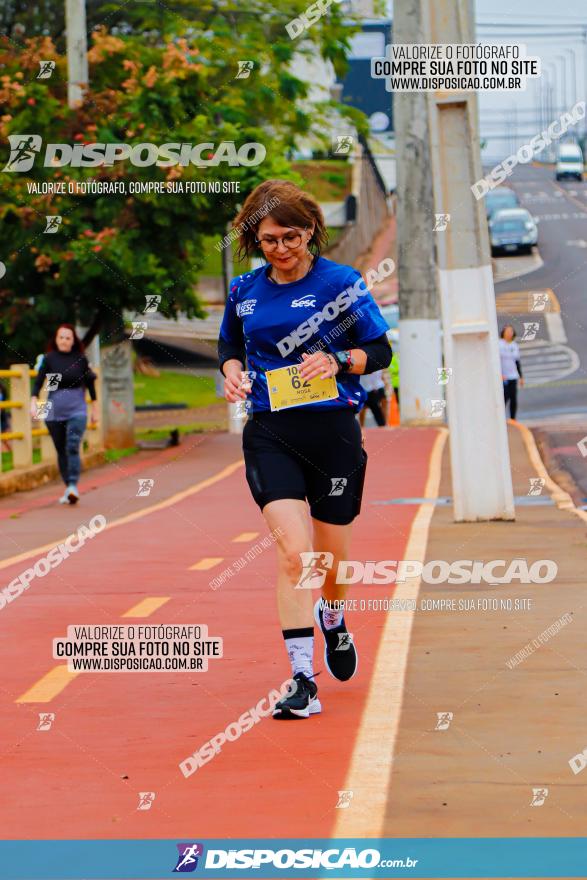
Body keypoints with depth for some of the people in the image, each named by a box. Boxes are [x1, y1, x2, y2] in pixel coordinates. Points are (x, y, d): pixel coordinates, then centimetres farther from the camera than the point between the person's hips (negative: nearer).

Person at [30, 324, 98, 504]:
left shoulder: (80, 359, 1)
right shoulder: (49, 359, -1)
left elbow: (89, 383, 12)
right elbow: (38, 382, -7)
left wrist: (95, 408, 16)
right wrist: (33, 403, -22)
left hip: (76, 410, -2)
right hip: (54, 412, 2)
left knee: (72, 448, -18)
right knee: (61, 451, 8)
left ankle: (73, 487, -25)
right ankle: (68, 488, 19)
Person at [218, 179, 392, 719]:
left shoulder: (340, 283, -3)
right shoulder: (244, 293, 6)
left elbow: (380, 350, 1)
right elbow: (230, 345, 23)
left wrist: (337, 361, -18)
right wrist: (233, 370, 0)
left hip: (333, 430, -1)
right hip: (270, 433, 1)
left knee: (330, 554, 12)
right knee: (293, 551, -16)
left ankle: (333, 620, 48)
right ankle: (302, 680, -16)